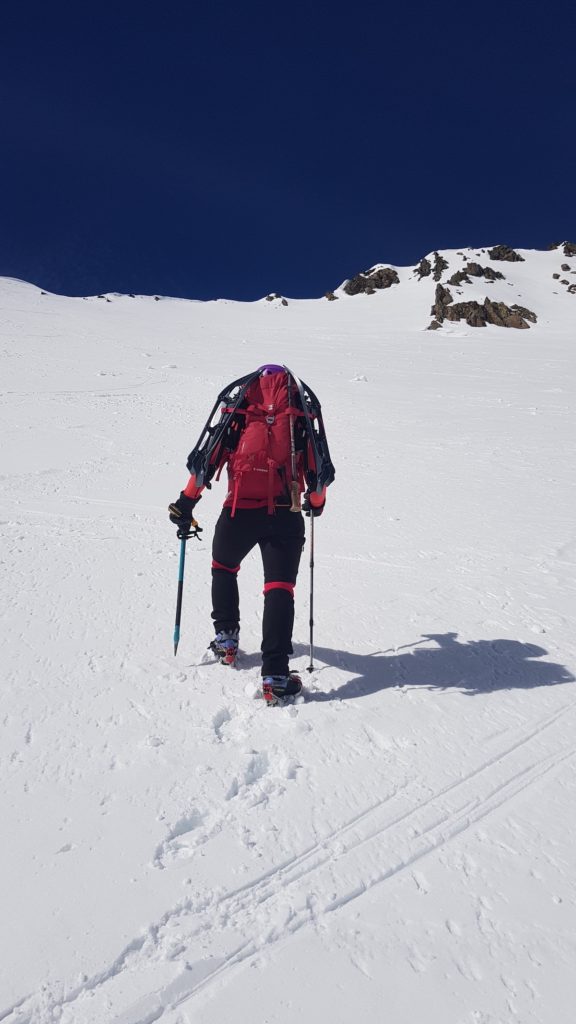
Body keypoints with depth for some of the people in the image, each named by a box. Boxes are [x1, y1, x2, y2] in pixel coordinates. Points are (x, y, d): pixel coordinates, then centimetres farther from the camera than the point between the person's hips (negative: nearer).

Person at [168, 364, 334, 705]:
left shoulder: (237, 406, 7)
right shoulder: (303, 409, 8)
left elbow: (208, 456, 3)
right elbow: (319, 467, 8)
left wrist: (187, 502, 11)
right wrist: (316, 501, 26)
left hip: (240, 511, 1)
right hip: (285, 515, 0)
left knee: (224, 568, 28)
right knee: (280, 588, 4)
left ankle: (226, 638, 35)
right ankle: (276, 676, -3)